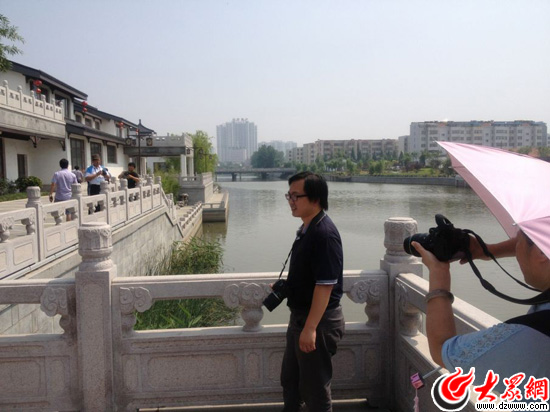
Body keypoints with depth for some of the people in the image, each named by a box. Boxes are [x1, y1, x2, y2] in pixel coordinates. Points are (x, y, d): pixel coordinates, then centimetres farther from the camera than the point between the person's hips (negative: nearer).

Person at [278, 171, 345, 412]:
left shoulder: (324, 233, -23)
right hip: (300, 315, 10)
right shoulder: (306, 229, 7)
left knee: (314, 388, 8)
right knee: (290, 378, 24)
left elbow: (325, 285, -27)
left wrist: (310, 328, -26)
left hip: (318, 321, -10)